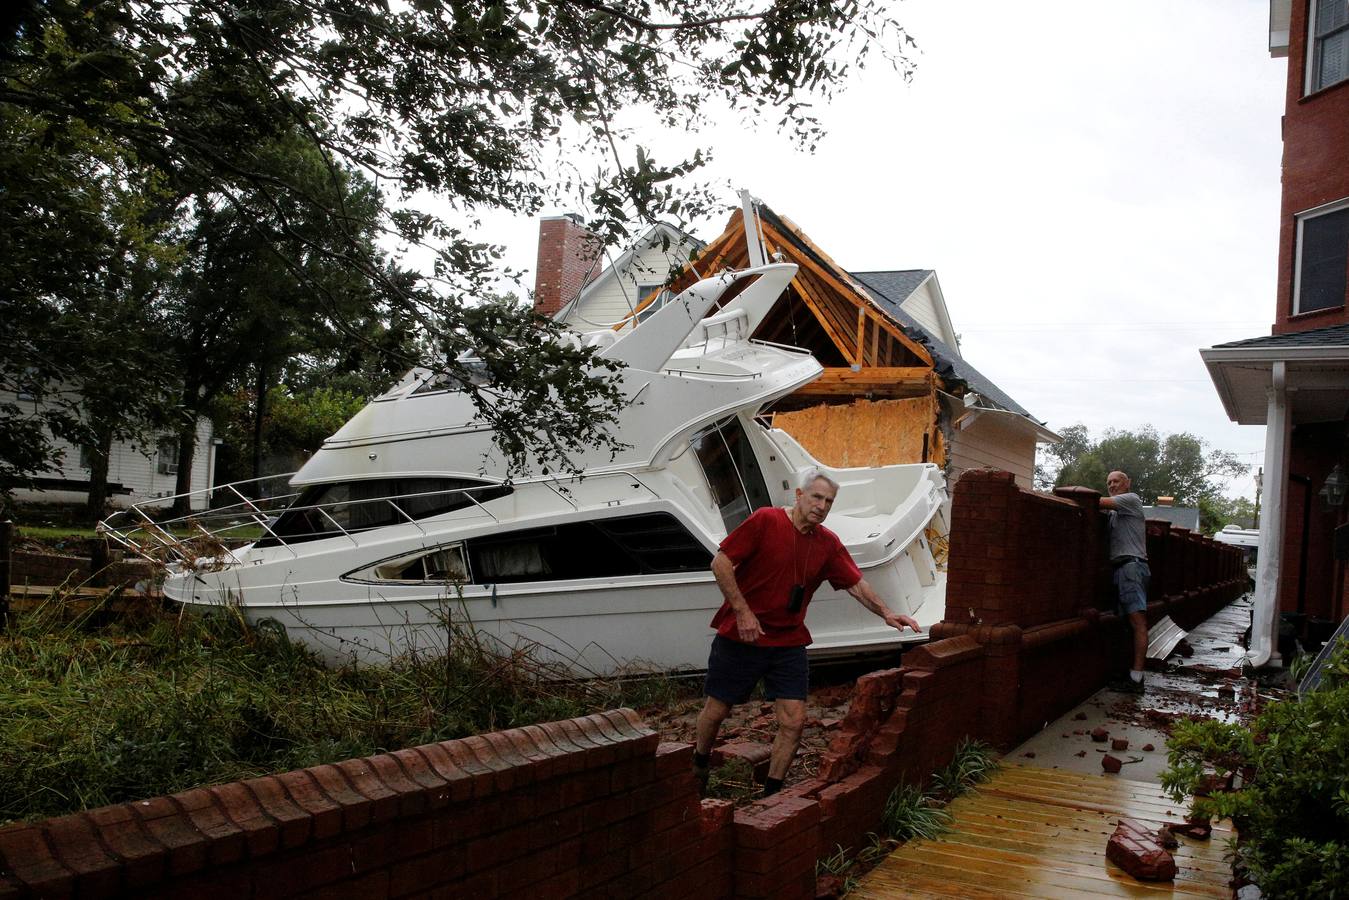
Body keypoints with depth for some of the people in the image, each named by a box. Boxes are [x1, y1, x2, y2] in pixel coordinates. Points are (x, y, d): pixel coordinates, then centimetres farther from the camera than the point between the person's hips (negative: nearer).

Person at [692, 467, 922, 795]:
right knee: (716, 711, 8)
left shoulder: (829, 544, 5)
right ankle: (697, 767, 37)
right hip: (740, 636, -4)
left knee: (793, 722, -2)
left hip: (788, 644, 4)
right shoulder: (765, 521, -12)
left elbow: (856, 583, 7)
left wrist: (886, 613, -7)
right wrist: (742, 611, -16)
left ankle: (770, 797, 14)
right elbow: (721, 562, -13)